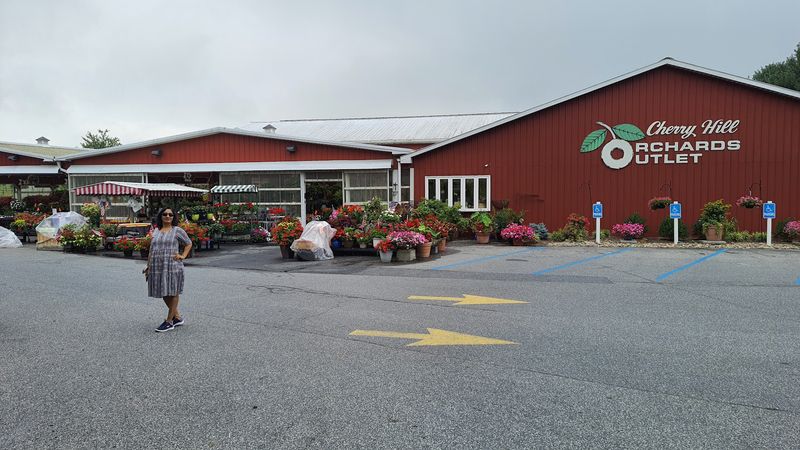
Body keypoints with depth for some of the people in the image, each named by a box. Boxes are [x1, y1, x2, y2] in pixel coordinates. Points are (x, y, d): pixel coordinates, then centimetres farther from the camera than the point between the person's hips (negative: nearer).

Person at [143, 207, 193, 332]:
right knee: (163, 293, 9)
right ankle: (178, 317, 23)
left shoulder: (177, 230, 1)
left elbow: (189, 243, 8)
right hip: (157, 267, 6)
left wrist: (183, 256, -5)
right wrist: (148, 266, 15)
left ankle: (169, 321, 8)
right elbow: (151, 250, 17)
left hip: (172, 267, -5)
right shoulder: (156, 231, 15)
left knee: (172, 292, 0)